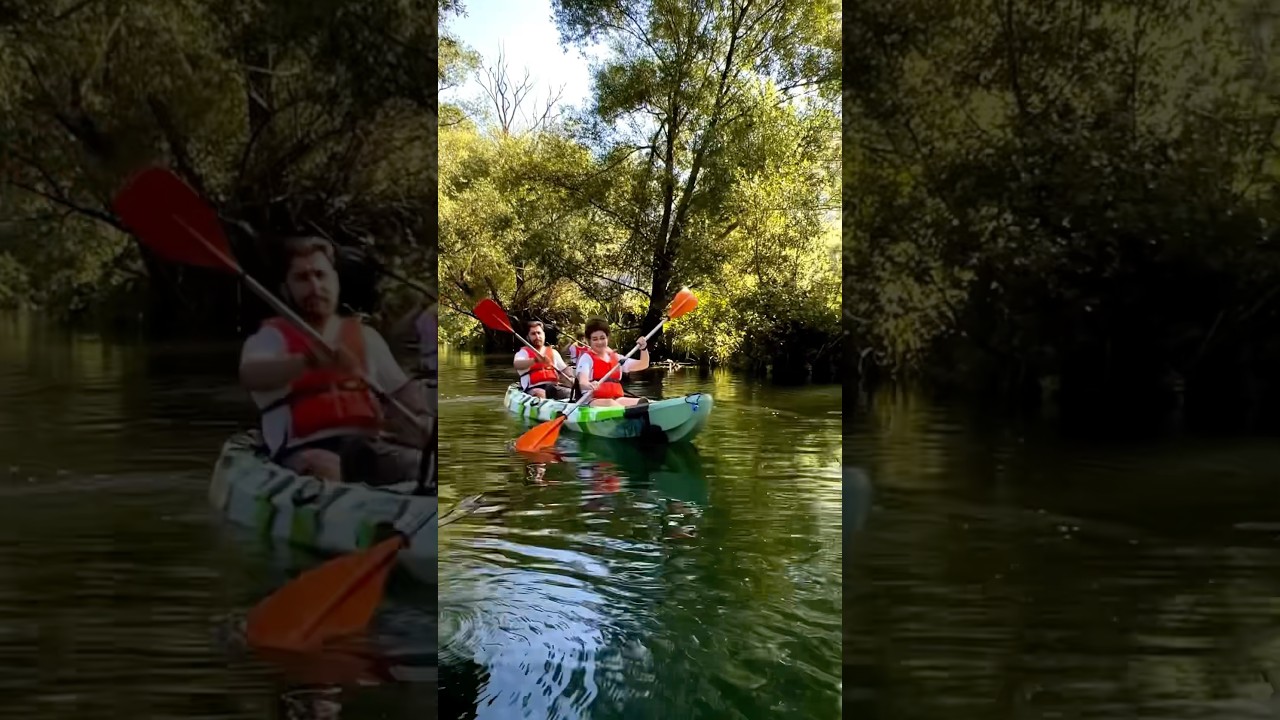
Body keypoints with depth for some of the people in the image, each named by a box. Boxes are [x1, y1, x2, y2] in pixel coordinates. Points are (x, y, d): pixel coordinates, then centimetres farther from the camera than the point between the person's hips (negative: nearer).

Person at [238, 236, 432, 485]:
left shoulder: (365, 336, 22)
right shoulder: (272, 336, 7)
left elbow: (402, 390, 23)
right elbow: (250, 375, -15)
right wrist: (309, 360, -33)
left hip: (366, 446, 4)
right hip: (306, 452, -4)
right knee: (324, 469, -40)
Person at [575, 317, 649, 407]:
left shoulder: (616, 358, 21)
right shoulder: (587, 358, 4)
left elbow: (643, 365, 17)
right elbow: (582, 382, -14)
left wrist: (643, 348, -3)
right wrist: (589, 385, -40)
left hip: (617, 399, 6)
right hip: (594, 401, -6)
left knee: (642, 401, -23)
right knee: (610, 403, -40)